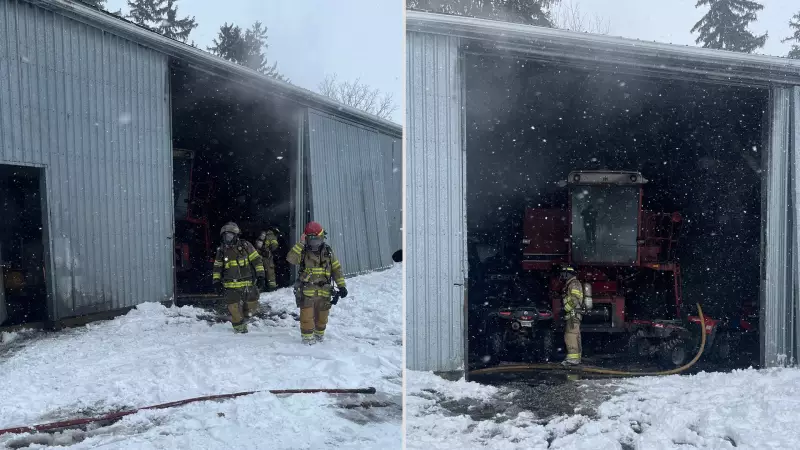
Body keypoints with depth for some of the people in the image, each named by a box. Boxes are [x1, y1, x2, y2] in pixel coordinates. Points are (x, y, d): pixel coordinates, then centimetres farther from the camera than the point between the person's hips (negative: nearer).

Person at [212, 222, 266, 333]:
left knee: (252, 306, 4)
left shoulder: (245, 246, -2)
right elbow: (217, 268, 14)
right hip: (231, 286, 1)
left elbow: (257, 260, 0)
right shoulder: (221, 250, 6)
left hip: (247, 284, -1)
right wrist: (216, 282, 6)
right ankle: (239, 327, 20)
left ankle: (246, 315, 36)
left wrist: (260, 276, -5)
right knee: (234, 308, -1)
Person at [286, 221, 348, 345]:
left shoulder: (328, 251, 6)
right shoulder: (303, 252, -1)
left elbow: (336, 269, 8)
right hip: (306, 292, -3)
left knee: (321, 316, 14)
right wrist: (300, 244, -22)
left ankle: (319, 335, 36)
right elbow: (290, 259, -20)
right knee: (307, 316, -5)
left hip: (324, 292, 3)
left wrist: (341, 286, 2)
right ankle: (307, 338, 11)